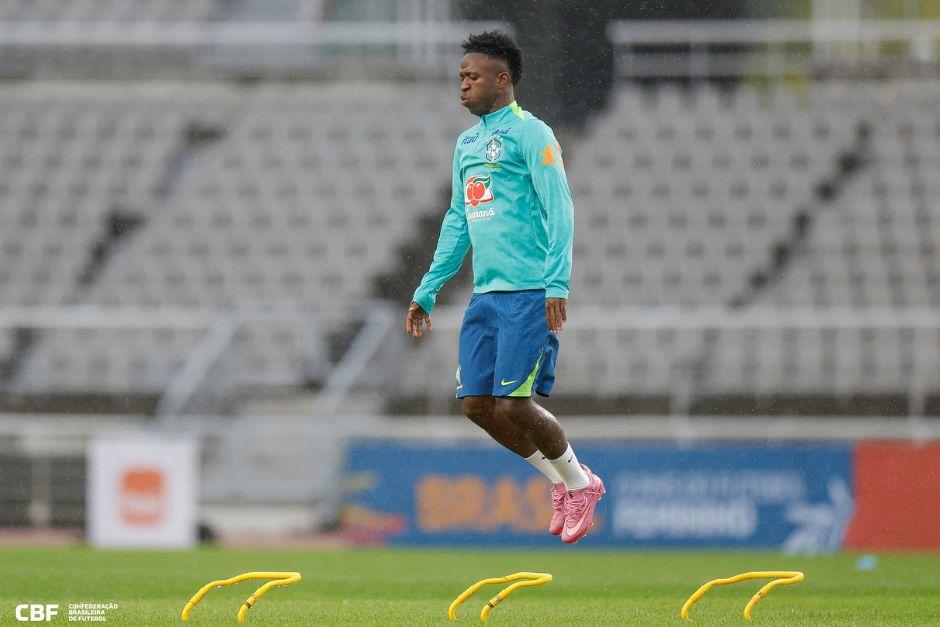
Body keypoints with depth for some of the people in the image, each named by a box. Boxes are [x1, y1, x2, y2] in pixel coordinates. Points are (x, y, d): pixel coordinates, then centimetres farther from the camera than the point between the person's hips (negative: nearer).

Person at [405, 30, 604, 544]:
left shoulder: (530, 134, -6)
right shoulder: (467, 144, 18)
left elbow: (559, 211, -12)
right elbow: (457, 223, 25)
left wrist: (556, 285, -21)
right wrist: (427, 293, 23)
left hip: (530, 294, -8)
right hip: (486, 294, 8)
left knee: (512, 404, -11)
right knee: (477, 404, 2)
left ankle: (580, 482, 12)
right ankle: (560, 482, 19)